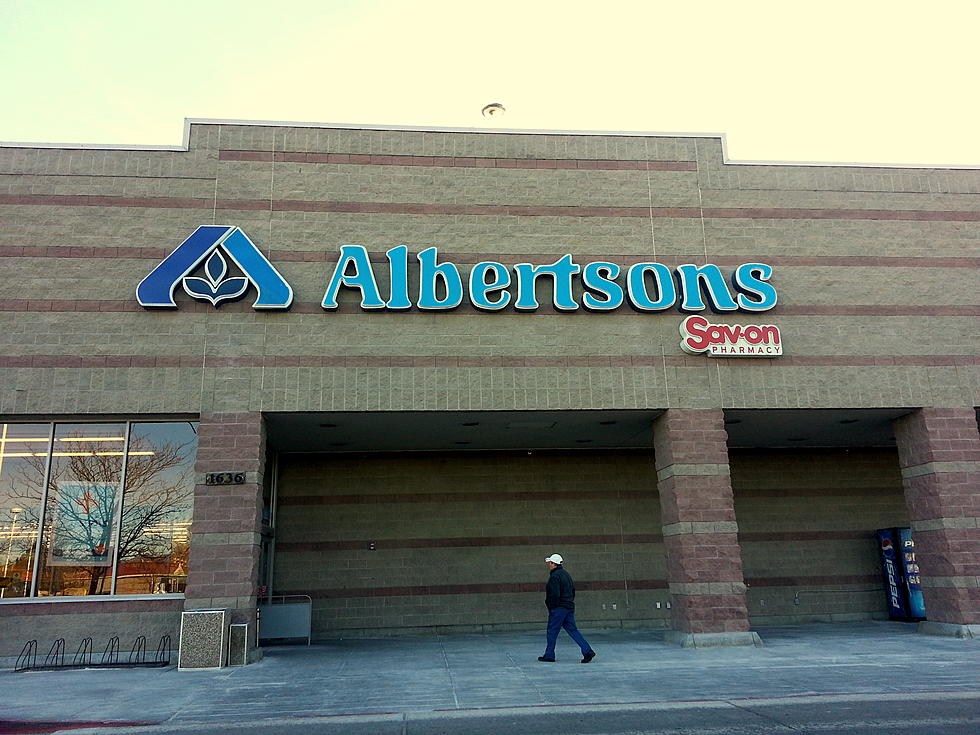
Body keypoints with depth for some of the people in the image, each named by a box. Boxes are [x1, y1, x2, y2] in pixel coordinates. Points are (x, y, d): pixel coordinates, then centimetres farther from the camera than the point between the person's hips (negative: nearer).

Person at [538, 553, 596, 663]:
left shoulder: (554, 576, -15)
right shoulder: (566, 574, 14)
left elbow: (555, 594, -21)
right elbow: (573, 590, 20)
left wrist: (552, 608, -12)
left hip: (558, 609, -9)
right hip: (570, 607, 9)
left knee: (552, 631, 4)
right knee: (572, 630, 8)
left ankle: (549, 655, 12)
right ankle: (588, 651, 0)